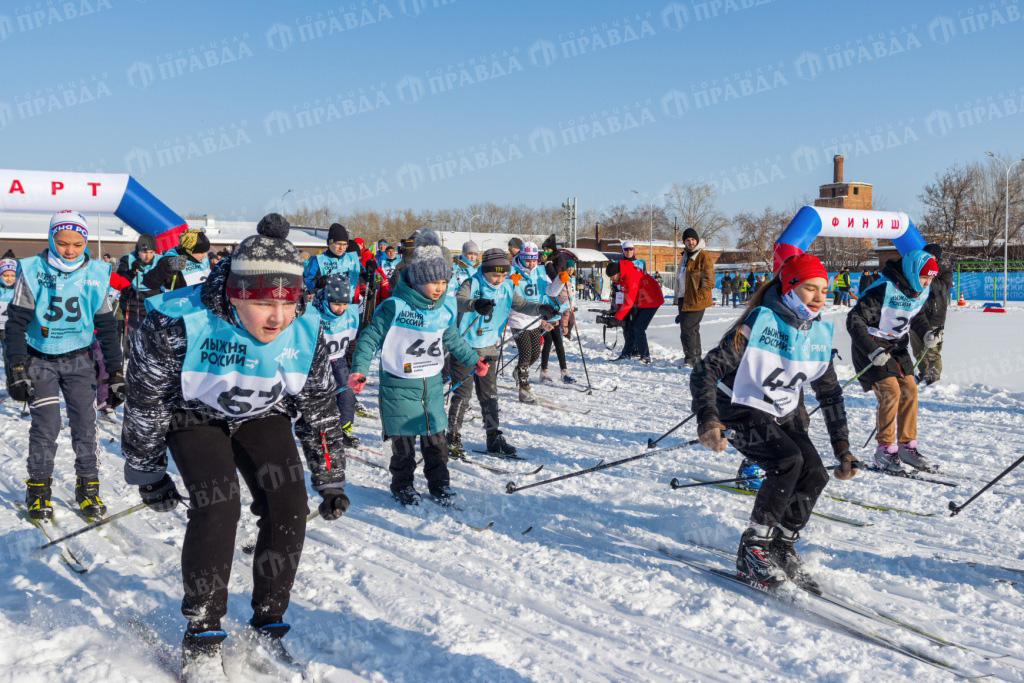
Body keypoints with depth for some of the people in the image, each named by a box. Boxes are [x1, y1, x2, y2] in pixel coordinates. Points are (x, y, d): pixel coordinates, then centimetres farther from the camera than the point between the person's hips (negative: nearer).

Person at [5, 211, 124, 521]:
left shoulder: (96, 275, -6)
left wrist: (115, 374, 2)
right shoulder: (33, 272, -12)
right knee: (46, 423, -8)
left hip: (78, 359, 2)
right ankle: (39, 487, 10)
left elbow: (107, 327, 2)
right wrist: (17, 370, -14)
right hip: (40, 359, -2)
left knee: (85, 422, -2)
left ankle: (87, 486, 12)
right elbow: (16, 323, -9)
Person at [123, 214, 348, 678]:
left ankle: (267, 628, 6)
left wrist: (330, 480, 0)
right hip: (194, 415, -3)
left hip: (263, 415, 3)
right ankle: (201, 640, -4)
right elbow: (145, 400, -18)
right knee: (218, 508, -23)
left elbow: (319, 409, -7)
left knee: (288, 507, -13)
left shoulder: (306, 332, -24)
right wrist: (148, 473, -8)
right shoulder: (178, 324, -35)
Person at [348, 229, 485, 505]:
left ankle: (439, 483, 27)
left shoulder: (444, 311, 2)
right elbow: (369, 337, -12)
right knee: (404, 439, 5)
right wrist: (359, 369, -20)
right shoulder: (394, 307, -17)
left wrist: (473, 360, 20)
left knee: (436, 436, 10)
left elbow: (453, 340, 19)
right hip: (399, 386, -5)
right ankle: (402, 485, 24)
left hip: (432, 384, 5)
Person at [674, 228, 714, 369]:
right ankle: (696, 358, 23)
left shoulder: (703, 256, -8)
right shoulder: (685, 256, 18)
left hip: (696, 300, -9)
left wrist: (699, 297, -18)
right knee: (692, 329, 14)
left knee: (687, 329, -13)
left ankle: (690, 359, -9)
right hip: (684, 299, 9)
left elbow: (709, 281, -13)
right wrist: (678, 297, 22)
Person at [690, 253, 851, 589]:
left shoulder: (819, 334, 0)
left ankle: (782, 547, 10)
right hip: (741, 411, -7)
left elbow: (830, 392, 12)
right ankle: (753, 549, -15)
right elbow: (706, 371, -24)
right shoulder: (759, 323, -21)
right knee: (788, 460, -28)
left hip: (785, 414, 7)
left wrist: (842, 447, 7)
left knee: (815, 475, -11)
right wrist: (708, 420, -39)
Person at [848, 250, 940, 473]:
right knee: (890, 391, -16)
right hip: (872, 344, -8)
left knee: (909, 391, 2)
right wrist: (871, 351, -34)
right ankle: (884, 449, -6)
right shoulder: (883, 290, -26)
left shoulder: (920, 292, 0)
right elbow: (854, 320, -28)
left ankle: (907, 446, 13)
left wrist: (927, 333, -1)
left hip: (896, 345, 8)